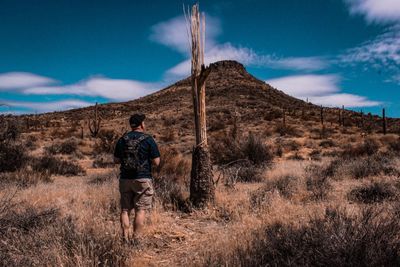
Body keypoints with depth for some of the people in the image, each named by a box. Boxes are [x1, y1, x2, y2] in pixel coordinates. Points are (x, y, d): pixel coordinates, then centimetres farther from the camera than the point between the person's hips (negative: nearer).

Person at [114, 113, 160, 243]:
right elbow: (156, 162, -8)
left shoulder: (122, 139, 5)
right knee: (140, 210, 3)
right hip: (143, 179, -4)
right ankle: (136, 239, 4)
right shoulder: (148, 140, -7)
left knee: (125, 209, 11)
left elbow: (116, 160, 8)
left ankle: (125, 238, 12)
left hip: (125, 179, 4)